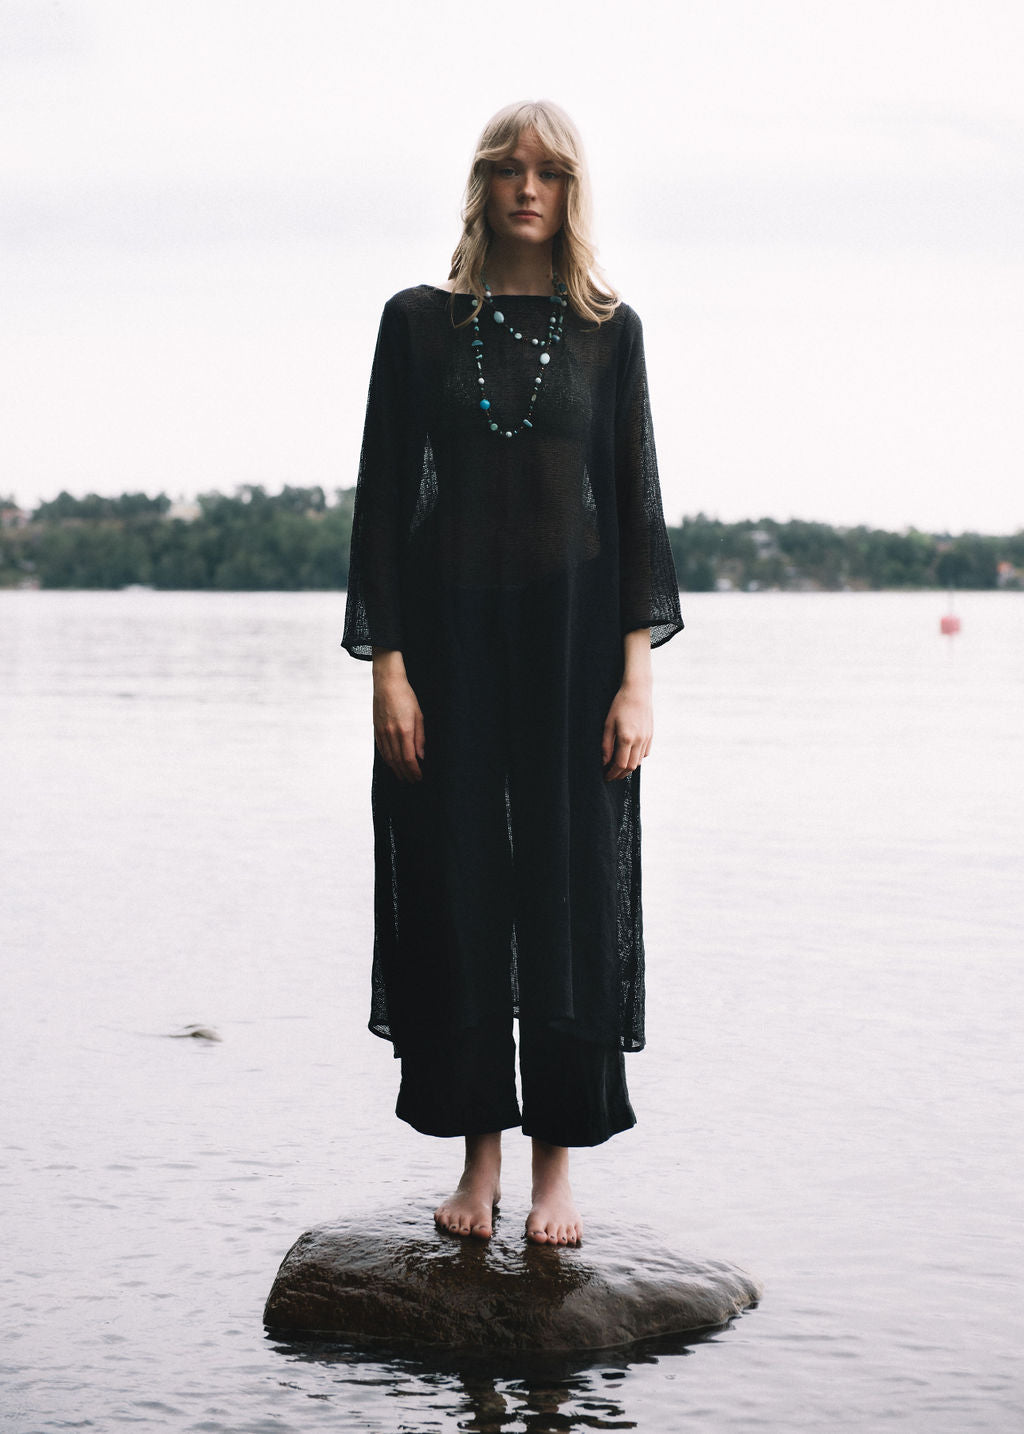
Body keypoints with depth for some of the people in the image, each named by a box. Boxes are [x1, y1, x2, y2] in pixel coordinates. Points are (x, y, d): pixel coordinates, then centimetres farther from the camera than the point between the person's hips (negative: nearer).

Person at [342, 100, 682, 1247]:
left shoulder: (607, 332, 5)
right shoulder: (420, 323, 5)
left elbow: (635, 503, 3)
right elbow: (384, 497, 2)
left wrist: (637, 675, -5)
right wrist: (387, 665, -6)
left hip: (573, 637, 0)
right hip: (450, 635, 0)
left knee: (570, 889, -1)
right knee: (456, 891, 1)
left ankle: (557, 1164, 8)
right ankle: (479, 1156, 12)